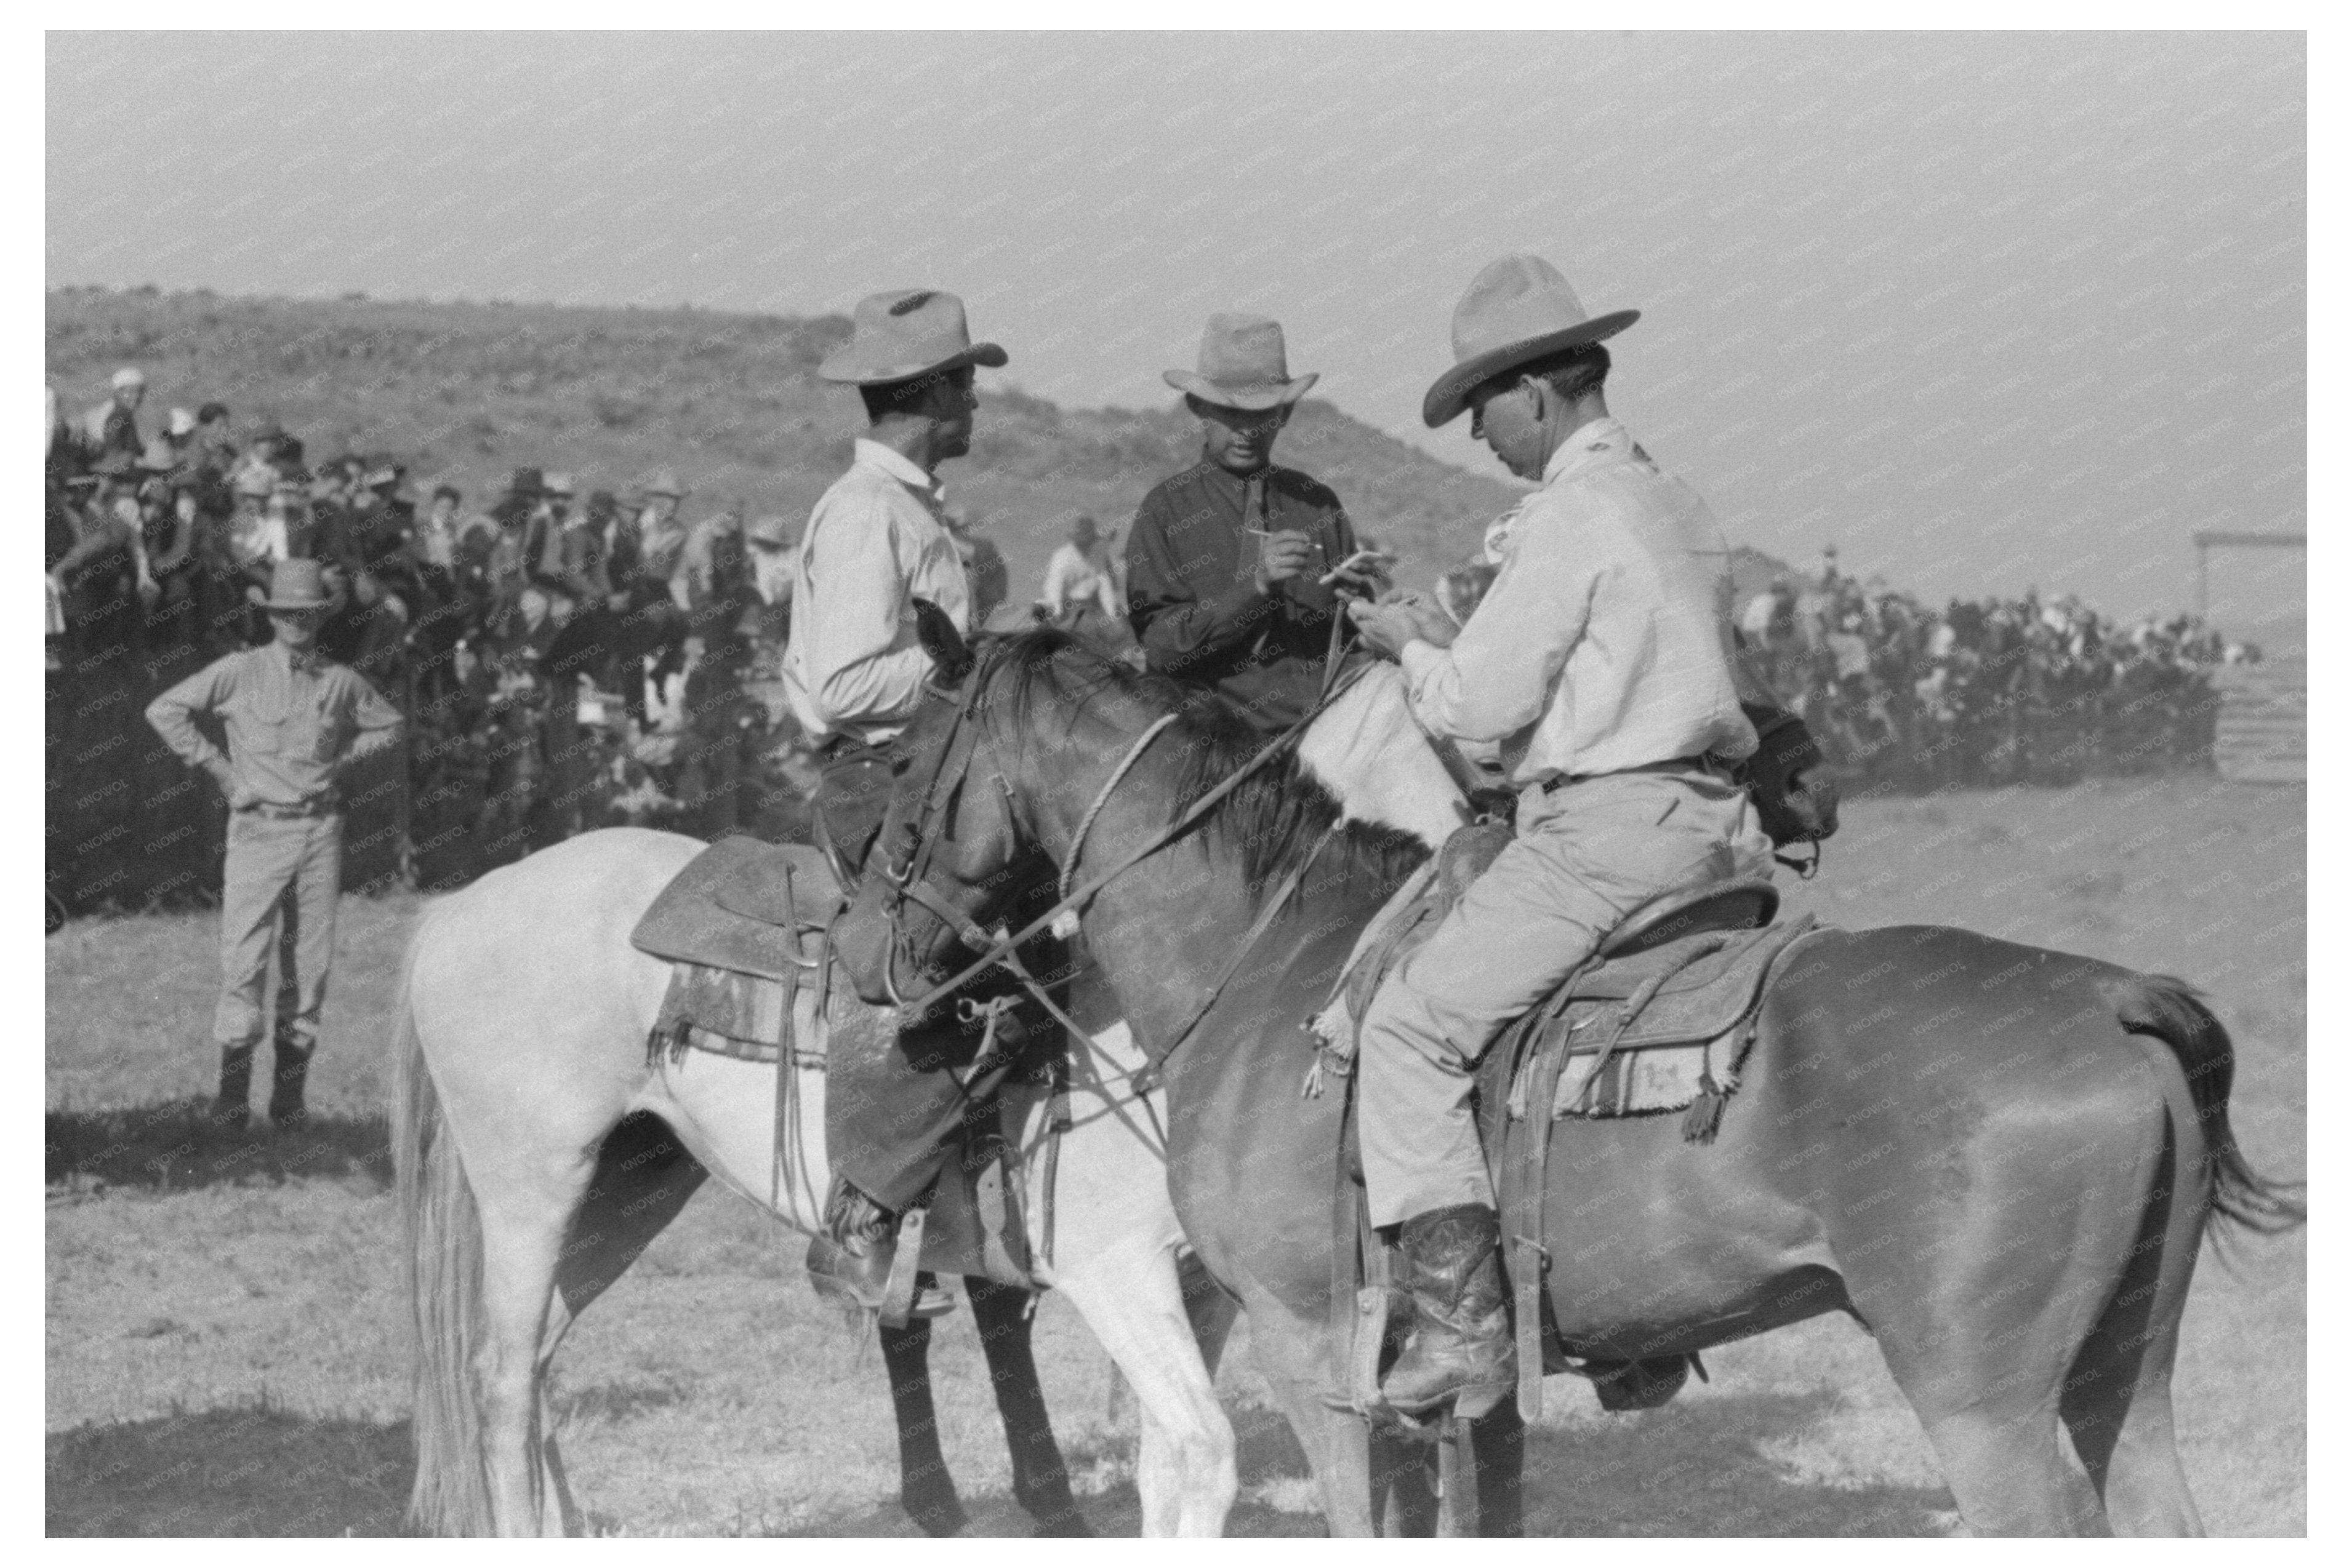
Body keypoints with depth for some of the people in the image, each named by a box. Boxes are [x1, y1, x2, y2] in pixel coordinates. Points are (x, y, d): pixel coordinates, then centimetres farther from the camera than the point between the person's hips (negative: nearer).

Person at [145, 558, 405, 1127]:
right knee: (243, 959, -10)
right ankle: (232, 1090, -5)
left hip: (320, 829, 3)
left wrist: (342, 759, 10)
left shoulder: (340, 681, 7)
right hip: (259, 829, -3)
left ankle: (289, 1094, 9)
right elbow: (165, 710, -1)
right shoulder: (239, 673, -2)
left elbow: (389, 724, 23)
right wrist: (216, 766, -3)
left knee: (310, 963, 3)